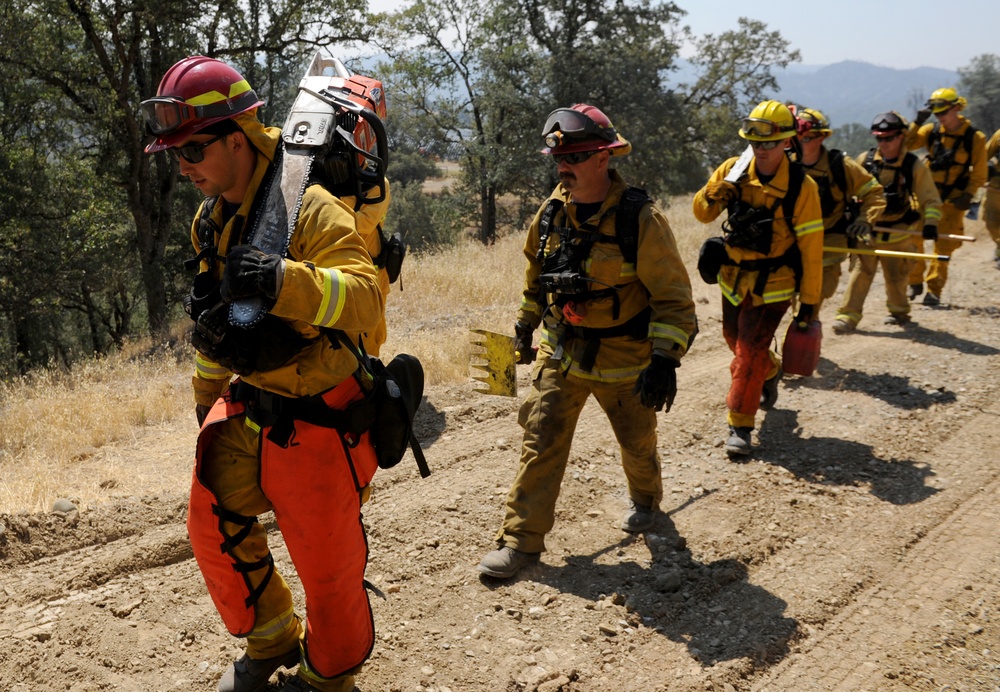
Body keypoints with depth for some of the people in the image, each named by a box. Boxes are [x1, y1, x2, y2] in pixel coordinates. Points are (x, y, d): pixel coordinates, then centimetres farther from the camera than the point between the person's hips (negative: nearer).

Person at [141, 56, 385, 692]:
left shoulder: (309, 207, -20)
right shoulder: (213, 220, 7)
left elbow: (364, 300, -32)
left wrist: (286, 280, -49)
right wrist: (207, 397, 26)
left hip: (314, 421, -8)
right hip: (247, 408, 8)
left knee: (327, 566, 5)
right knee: (214, 528, 15)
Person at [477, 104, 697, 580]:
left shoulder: (640, 220, -19)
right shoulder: (551, 213, -3)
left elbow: (673, 297, -17)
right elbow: (535, 276, 14)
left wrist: (665, 359, -24)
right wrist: (525, 327, 19)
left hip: (624, 361, -3)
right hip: (561, 353, 3)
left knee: (638, 443, 18)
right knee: (541, 445, -1)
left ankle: (645, 498, 49)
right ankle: (521, 540, 8)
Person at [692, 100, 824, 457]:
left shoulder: (800, 186, -16)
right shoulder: (734, 170, -5)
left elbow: (812, 249, -12)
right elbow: (701, 212, 0)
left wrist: (809, 302, -10)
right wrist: (715, 196, -24)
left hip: (773, 285, -5)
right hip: (734, 278, 5)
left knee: (749, 351, -10)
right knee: (735, 340, 22)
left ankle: (740, 425, 3)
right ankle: (770, 371, 53)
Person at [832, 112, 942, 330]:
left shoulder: (915, 166, -7)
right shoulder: (864, 160, -2)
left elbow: (931, 199, -5)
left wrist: (930, 222, -20)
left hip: (898, 232, -1)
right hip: (867, 229, 1)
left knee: (896, 275, 11)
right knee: (861, 271, -9)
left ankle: (899, 311, 34)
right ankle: (848, 315, -7)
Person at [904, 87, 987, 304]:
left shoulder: (974, 138, -5)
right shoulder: (932, 131, 0)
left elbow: (979, 173, -2)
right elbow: (906, 144, -7)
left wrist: (968, 195, -14)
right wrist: (917, 123, -17)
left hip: (953, 198, -2)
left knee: (944, 245, -1)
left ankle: (934, 290, 4)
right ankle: (914, 283, 11)